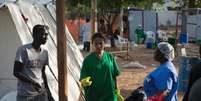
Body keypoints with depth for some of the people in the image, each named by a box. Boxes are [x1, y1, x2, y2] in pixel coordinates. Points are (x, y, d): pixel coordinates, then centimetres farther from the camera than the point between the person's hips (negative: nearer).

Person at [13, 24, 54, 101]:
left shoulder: (45, 53, 10)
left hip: (41, 94, 6)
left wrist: (48, 92, 17)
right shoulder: (24, 50, -10)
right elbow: (16, 72, -12)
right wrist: (32, 82, -23)